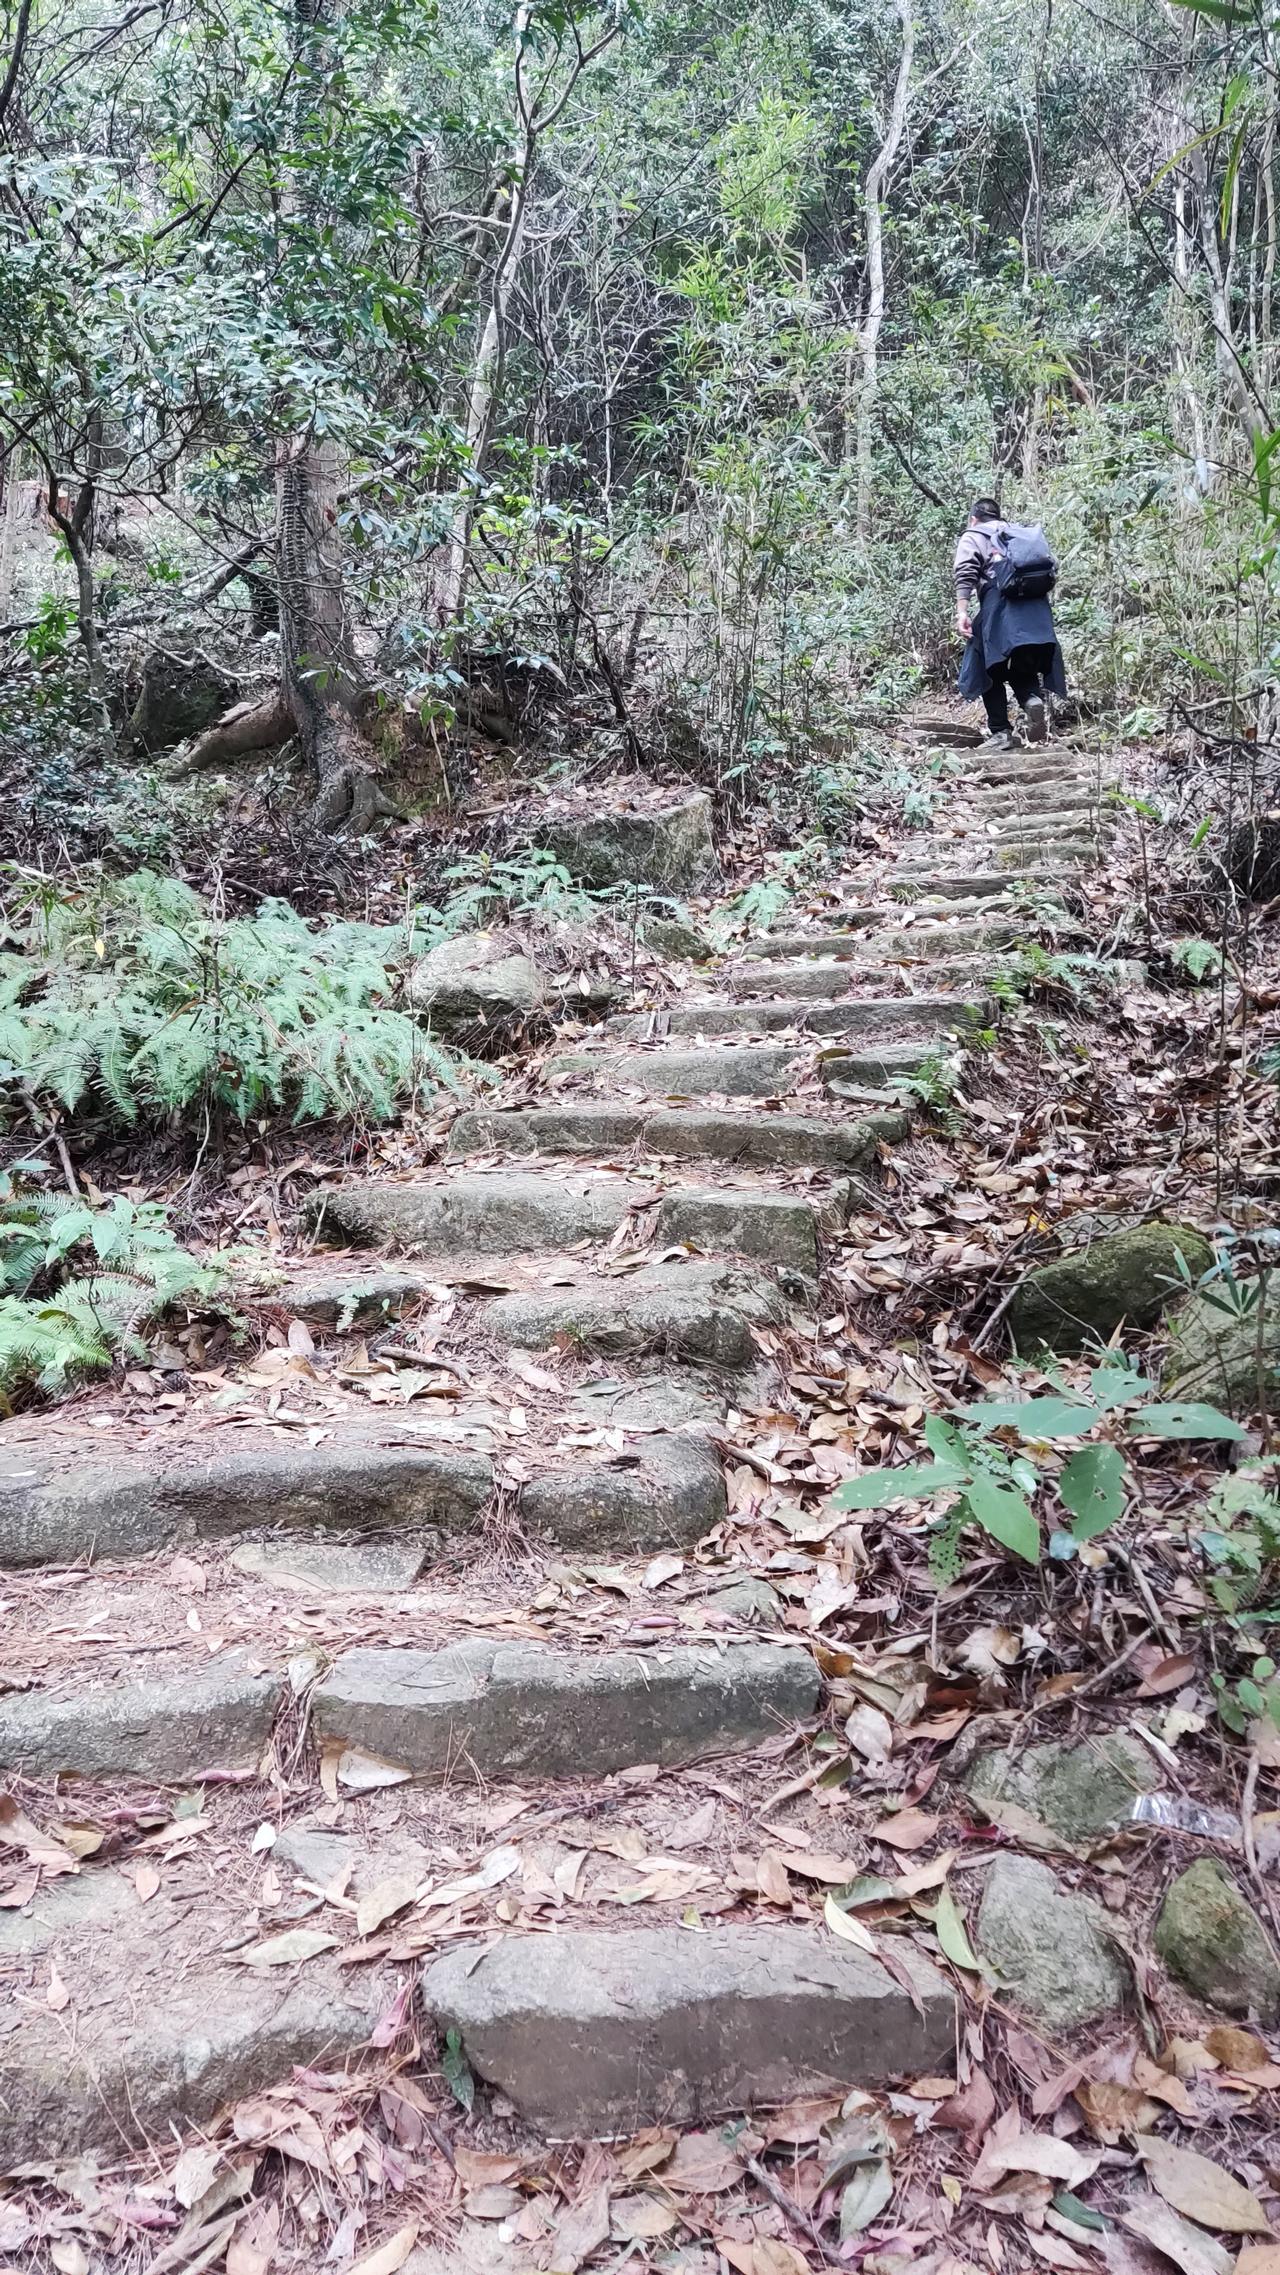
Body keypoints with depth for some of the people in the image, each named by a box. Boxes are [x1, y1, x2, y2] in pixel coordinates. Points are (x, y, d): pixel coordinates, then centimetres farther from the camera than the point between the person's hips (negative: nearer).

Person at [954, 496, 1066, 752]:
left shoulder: (972, 537, 14)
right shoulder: (1023, 533, 29)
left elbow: (965, 575, -5)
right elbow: (1051, 569, 21)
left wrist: (962, 612, -12)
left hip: (1000, 609, -5)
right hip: (1036, 611, 5)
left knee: (992, 671, 5)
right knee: (1022, 668, 14)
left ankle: (1001, 732, -2)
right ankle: (1033, 698, -17)